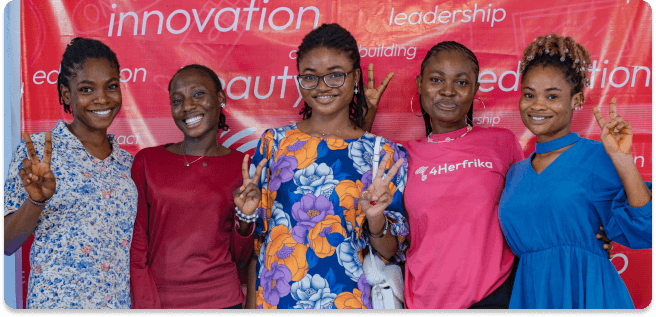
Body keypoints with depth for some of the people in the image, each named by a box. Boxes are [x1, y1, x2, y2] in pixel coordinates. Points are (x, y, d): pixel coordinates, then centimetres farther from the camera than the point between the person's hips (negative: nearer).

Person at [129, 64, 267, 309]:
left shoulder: (244, 168, -2)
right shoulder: (146, 161, -1)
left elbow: (240, 258, 3)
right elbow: (136, 245, 1)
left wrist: (245, 216, -13)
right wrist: (146, 303, -8)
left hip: (220, 298, 0)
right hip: (156, 298, 0)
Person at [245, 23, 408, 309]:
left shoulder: (385, 155, -3)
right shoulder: (274, 143, 0)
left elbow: (390, 252, 1)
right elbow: (253, 231, 6)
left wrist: (375, 220, -18)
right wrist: (251, 300, 1)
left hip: (346, 297, 0)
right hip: (272, 295, 1)